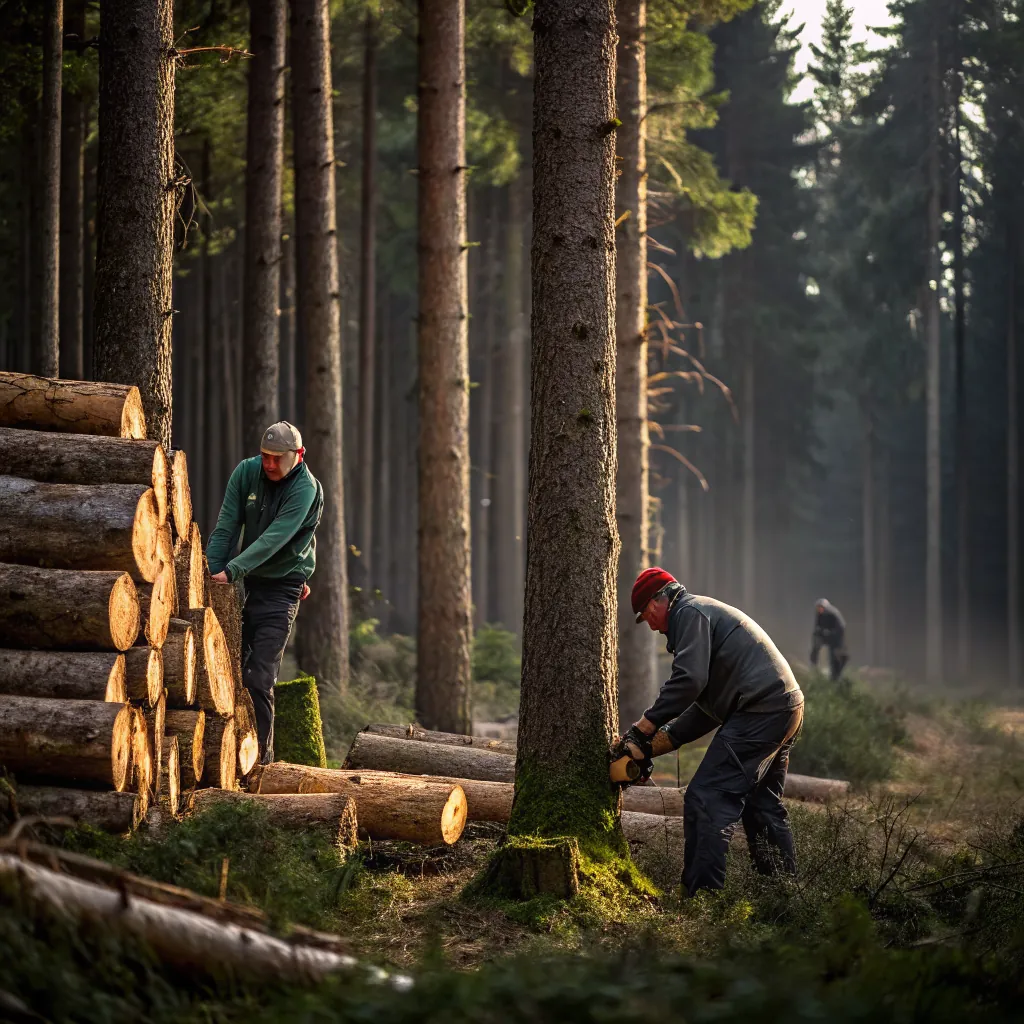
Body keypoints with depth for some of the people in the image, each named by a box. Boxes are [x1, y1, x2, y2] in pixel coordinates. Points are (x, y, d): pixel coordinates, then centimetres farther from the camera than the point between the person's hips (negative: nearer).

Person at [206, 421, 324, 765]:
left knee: (258, 679, -13)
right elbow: (226, 528, -4)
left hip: (282, 587, -6)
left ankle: (260, 758, -9)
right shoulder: (246, 472, -1)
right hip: (247, 582, 6)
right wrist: (209, 574, -16)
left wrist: (230, 571, -34)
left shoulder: (305, 488, -16)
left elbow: (275, 538, -26)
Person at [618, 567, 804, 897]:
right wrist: (653, 746, 20)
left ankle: (701, 895, -17)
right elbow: (706, 710, 25)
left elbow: (688, 680, -18)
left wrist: (642, 730, -12)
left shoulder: (690, 613, -2)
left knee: (706, 801, -12)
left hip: (760, 708, -10)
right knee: (763, 806, 20)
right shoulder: (709, 614, 29)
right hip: (788, 707, 10)